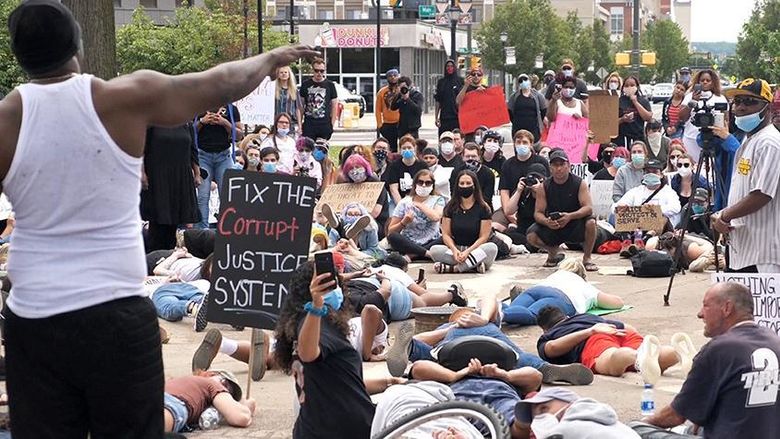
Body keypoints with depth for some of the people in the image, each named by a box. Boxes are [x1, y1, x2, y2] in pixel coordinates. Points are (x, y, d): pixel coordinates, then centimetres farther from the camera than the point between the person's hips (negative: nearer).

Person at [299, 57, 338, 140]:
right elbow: (300, 106, 10)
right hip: (308, 125, 0)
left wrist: (332, 125, 1)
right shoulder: (306, 84, 6)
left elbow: (334, 106, 7)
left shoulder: (330, 85, 4)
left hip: (325, 125, 0)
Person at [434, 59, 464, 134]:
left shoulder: (460, 80, 4)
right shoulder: (441, 81, 11)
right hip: (444, 116, 2)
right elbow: (438, 101, 11)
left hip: (457, 116, -2)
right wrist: (437, 117, 6)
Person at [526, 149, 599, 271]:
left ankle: (586, 259, -9)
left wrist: (570, 216, -37)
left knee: (590, 223, -33)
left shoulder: (579, 183, -9)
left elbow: (588, 208, -19)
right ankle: (553, 254, 10)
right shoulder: (544, 187, -4)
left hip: (575, 226, -2)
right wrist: (546, 222, -30)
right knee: (532, 236, -24)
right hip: (552, 228, 2)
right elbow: (538, 213, -5)